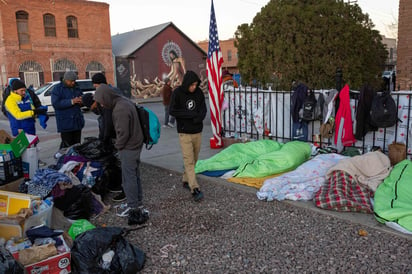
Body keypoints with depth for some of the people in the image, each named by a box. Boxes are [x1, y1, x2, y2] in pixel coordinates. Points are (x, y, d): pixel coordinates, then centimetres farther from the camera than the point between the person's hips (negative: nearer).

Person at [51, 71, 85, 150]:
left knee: (77, 144, 12)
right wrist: (71, 101, -24)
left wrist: (81, 101, -1)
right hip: (65, 123, -6)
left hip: (77, 122, 6)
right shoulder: (57, 89, -4)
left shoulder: (76, 88, 14)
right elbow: (56, 103, -17)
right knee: (67, 145, -8)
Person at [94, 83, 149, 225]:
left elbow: (123, 133, -25)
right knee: (135, 176, 17)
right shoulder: (125, 101, 8)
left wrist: (118, 145, -7)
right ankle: (138, 205, 29)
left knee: (129, 179, 1)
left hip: (128, 148, -10)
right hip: (135, 144, 10)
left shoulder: (120, 109, -25)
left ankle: (134, 208, 11)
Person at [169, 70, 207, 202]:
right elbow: (172, 111, -11)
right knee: (188, 160, -7)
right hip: (184, 132, -4)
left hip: (198, 131, 5)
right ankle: (195, 189, -8)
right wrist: (190, 114, -16)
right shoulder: (177, 92, -9)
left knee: (194, 159, 12)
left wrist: (199, 118, -18)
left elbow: (203, 109, 4)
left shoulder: (199, 92, 2)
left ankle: (186, 180, 31)